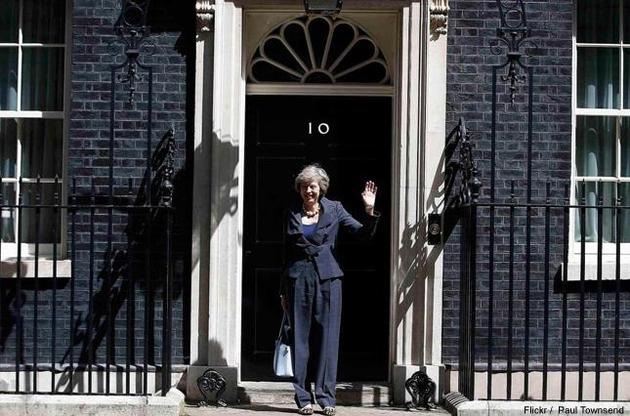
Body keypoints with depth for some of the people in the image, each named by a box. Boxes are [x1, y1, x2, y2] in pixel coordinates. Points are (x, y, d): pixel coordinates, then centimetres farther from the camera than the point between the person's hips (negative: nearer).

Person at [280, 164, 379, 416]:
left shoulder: (334, 209, 5)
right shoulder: (292, 214, 8)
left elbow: (365, 234, 3)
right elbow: (286, 252, 12)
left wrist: (370, 211, -15)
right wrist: (283, 290, 11)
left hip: (328, 278, -1)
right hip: (298, 277, 1)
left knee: (328, 338, 0)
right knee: (300, 338, 2)